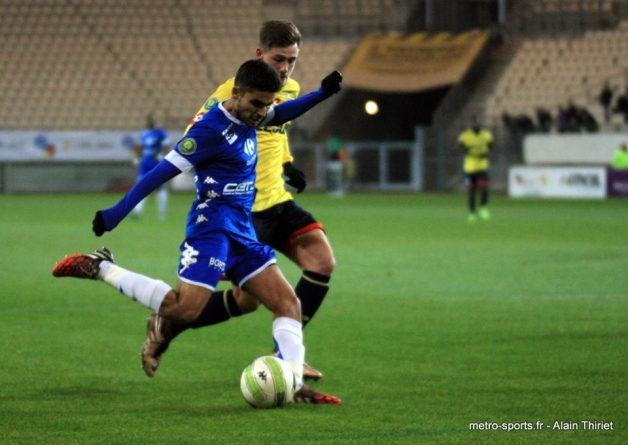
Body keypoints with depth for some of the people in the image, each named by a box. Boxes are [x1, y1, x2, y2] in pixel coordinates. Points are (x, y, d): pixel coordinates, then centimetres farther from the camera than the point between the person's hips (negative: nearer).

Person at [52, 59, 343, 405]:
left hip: (243, 234, 9)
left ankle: (294, 385, -3)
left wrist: (322, 93, 21)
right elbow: (162, 171, -16)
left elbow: (280, 114, 34)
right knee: (186, 309, -20)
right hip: (212, 229, -9)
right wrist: (116, 214, -15)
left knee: (288, 303, 0)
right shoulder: (212, 129, -16)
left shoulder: (247, 118, 9)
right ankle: (101, 268, -8)